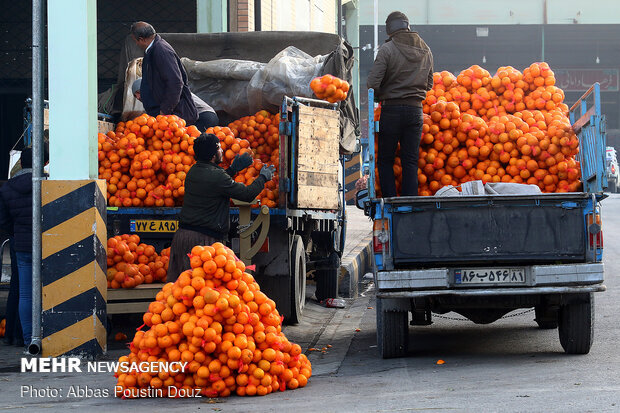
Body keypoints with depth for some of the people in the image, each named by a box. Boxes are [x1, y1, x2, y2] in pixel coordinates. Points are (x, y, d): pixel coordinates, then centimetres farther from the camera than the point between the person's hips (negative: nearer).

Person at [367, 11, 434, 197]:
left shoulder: (387, 49, -9)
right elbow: (429, 84, 15)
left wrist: (380, 96, 6)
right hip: (416, 110, 4)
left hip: (392, 110, -4)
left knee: (385, 160, 5)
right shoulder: (425, 51, 7)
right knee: (410, 162, 8)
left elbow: (372, 83, -13)